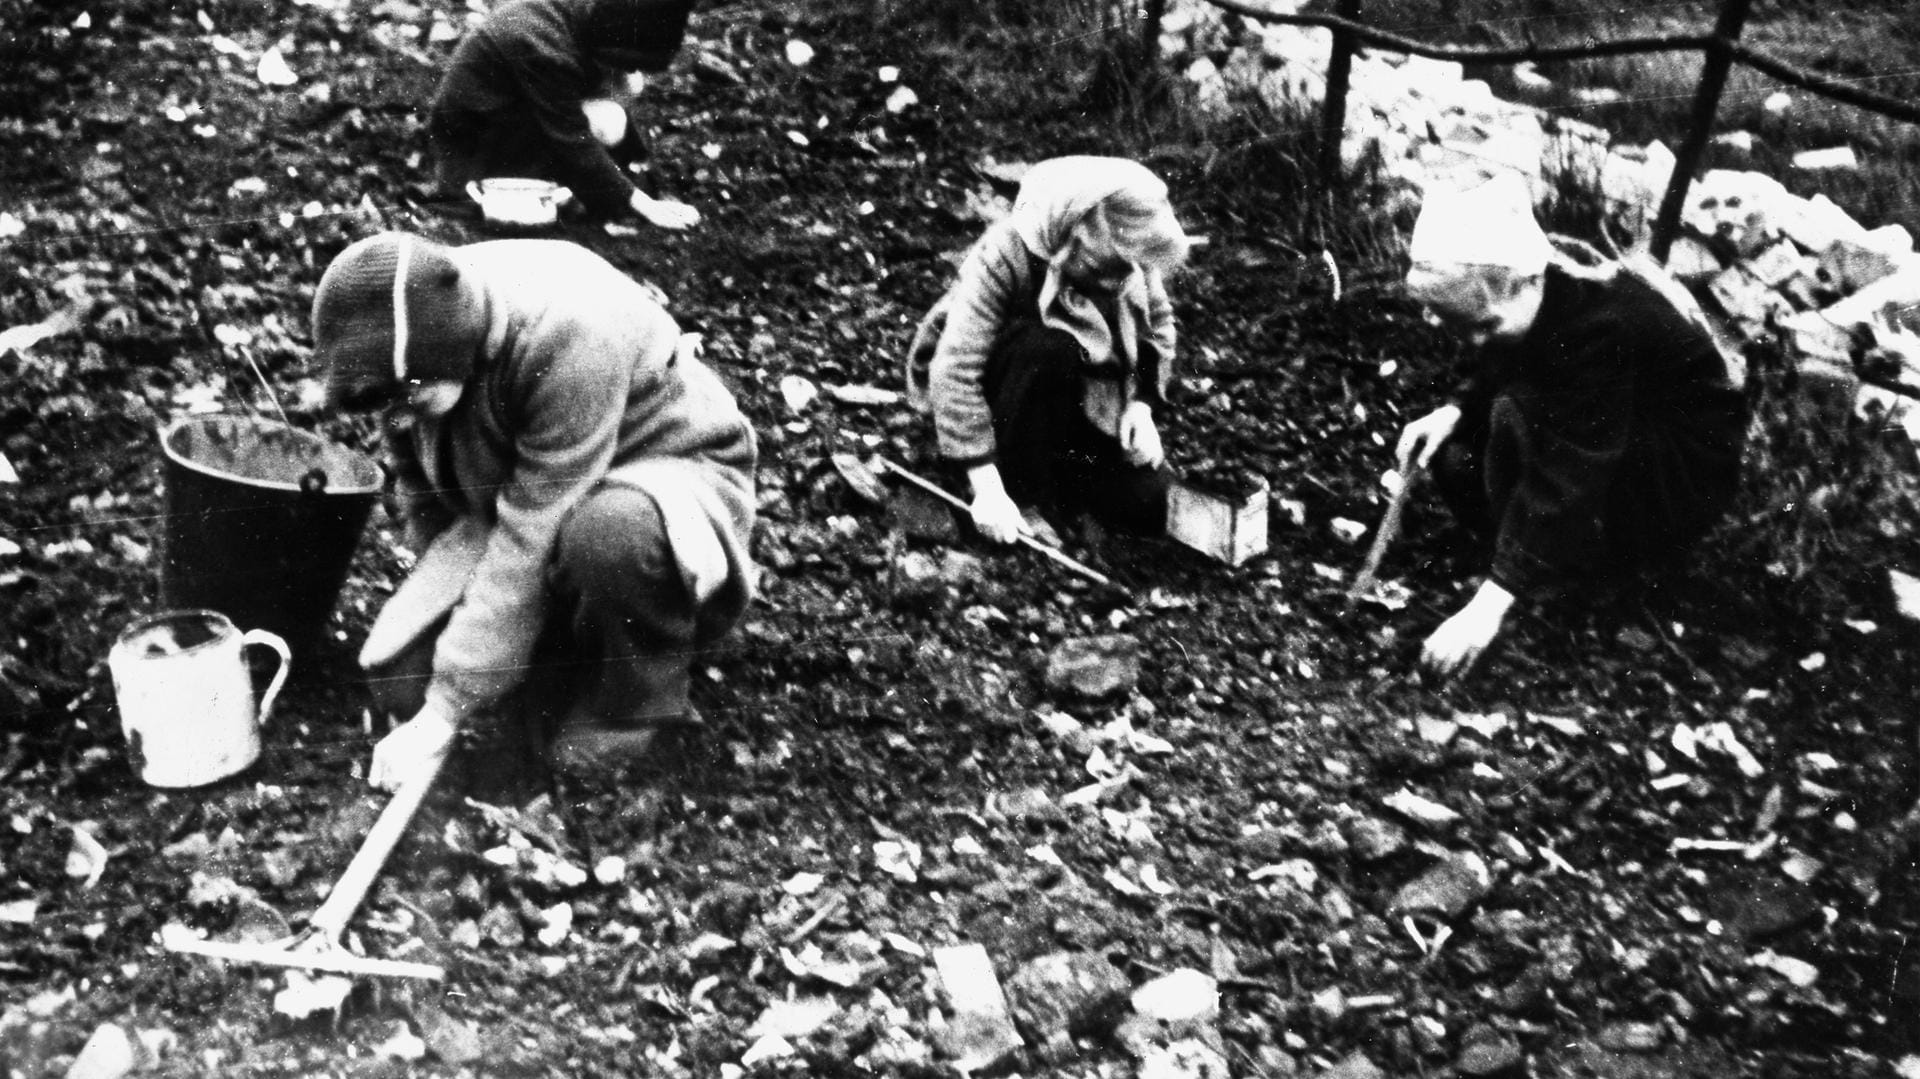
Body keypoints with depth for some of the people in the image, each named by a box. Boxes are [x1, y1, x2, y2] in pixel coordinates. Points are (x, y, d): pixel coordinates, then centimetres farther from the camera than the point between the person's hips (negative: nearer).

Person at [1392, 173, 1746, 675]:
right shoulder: (1533, 300, -12)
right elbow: (1496, 375, 9)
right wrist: (1453, 412, -15)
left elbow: (1569, 477, -38)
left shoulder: (1600, 327, -34)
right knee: (1452, 452, -11)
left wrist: (1491, 601, -42)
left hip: (1687, 475, -8)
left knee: (1517, 415, -31)